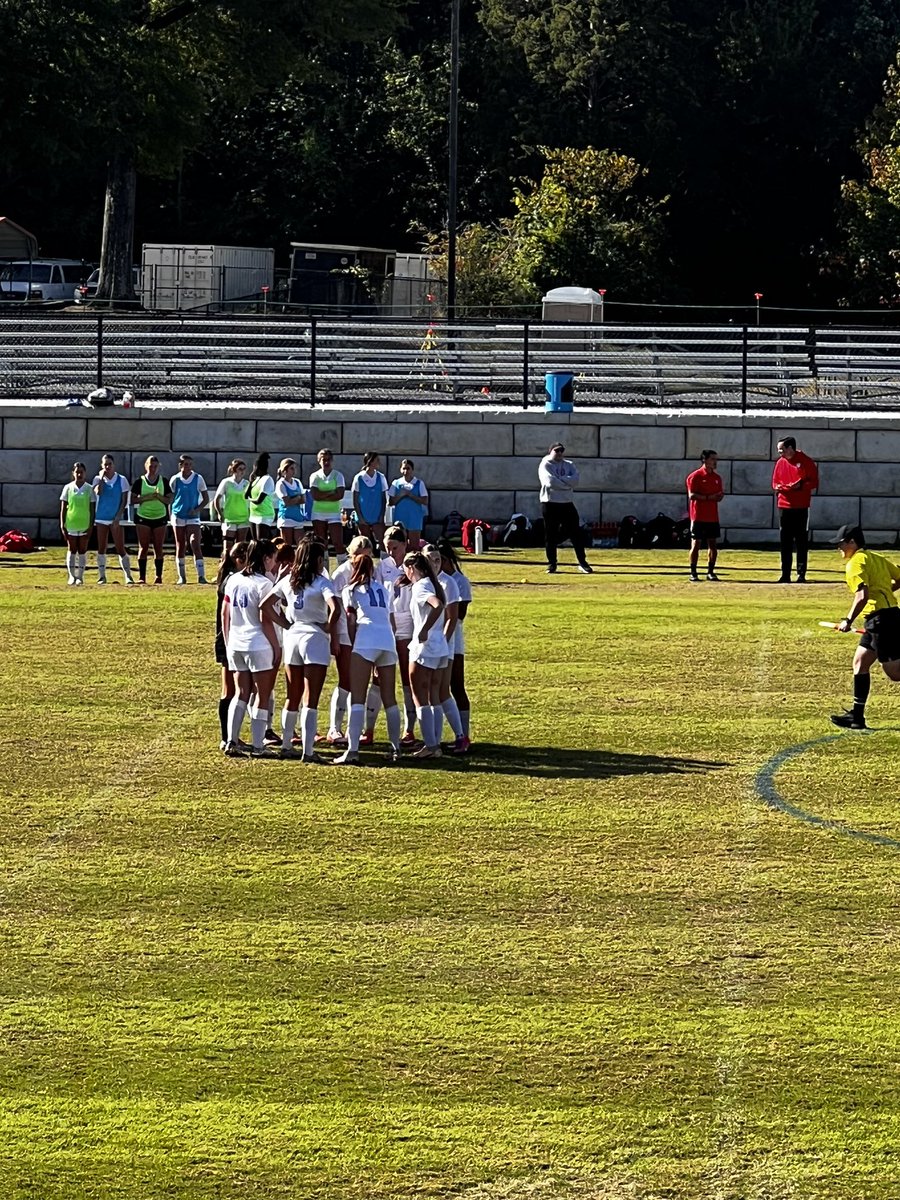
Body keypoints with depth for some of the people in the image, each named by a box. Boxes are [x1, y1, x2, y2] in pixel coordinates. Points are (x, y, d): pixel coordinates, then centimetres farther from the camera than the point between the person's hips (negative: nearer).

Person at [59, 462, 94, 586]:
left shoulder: (89, 489, 1)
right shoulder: (68, 488, 1)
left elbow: (92, 509, 3)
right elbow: (63, 508, 2)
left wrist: (91, 526, -4)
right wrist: (62, 525, -4)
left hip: (84, 525, 0)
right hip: (71, 524, 0)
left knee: (82, 551, 5)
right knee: (71, 550, 2)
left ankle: (80, 576, 10)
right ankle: (71, 576, 6)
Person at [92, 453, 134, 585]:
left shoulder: (121, 480, 0)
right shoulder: (98, 479, 3)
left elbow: (124, 501, -2)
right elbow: (98, 492, -18)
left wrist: (118, 517, -11)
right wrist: (102, 477, -12)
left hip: (116, 519, -2)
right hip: (101, 518, 2)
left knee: (120, 549, -5)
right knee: (101, 549, 4)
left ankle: (128, 576, -3)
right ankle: (101, 576, 11)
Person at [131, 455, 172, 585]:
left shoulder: (163, 482, 5)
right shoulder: (139, 482, 2)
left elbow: (169, 500, 2)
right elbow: (133, 500, -3)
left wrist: (159, 497, -16)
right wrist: (146, 497, -17)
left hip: (160, 517, 1)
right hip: (143, 517, -1)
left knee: (158, 548, 1)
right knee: (143, 547, -3)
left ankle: (159, 576, 6)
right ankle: (142, 576, -2)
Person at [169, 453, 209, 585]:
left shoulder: (198, 479, -2)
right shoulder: (175, 479, 1)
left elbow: (206, 498, 4)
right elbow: (169, 498, 10)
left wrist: (197, 509, -12)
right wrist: (170, 514, 3)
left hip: (193, 517, -1)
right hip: (178, 516, 1)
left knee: (195, 545, -15)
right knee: (180, 547, 6)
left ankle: (201, 575, -15)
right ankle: (181, 577, 14)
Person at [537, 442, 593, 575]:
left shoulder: (569, 465, 11)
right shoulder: (545, 466, -2)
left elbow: (575, 479, -8)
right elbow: (550, 482, -19)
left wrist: (559, 480, -16)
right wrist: (567, 484, -13)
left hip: (567, 504, 3)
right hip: (550, 503, -3)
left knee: (576, 533, 0)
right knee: (551, 535, 0)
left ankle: (582, 563, 6)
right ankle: (551, 564, 10)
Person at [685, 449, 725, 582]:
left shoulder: (717, 477, 13)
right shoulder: (695, 476, -6)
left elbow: (719, 496, 16)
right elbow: (692, 495, -14)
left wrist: (719, 495, -8)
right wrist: (708, 497, -19)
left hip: (713, 517, 6)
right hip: (698, 516, -6)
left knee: (713, 545, 5)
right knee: (696, 544, -2)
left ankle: (710, 572, 13)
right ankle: (693, 573, 2)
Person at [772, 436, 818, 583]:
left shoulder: (805, 461, -3)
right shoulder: (780, 462, 11)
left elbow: (814, 483, -5)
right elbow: (775, 483, 15)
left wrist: (800, 485, -20)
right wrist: (779, 487, -8)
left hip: (801, 507, -5)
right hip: (784, 506, 5)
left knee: (801, 542, -1)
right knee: (785, 542, 5)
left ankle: (801, 574, 2)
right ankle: (785, 575, 9)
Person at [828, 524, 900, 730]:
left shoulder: (856, 563, -10)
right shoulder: (877, 558, 16)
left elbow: (862, 596, -21)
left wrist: (848, 621, -14)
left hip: (880, 618, -10)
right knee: (860, 663, 15)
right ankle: (857, 715, 16)